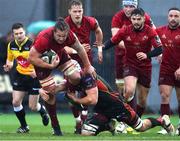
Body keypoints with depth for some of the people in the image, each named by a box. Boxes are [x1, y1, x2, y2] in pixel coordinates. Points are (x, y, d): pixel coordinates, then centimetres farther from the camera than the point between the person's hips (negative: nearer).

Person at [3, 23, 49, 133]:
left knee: (33, 107, -2)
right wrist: (9, 66, -9)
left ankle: (43, 111, 35)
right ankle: (24, 126, 14)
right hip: (20, 75, 5)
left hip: (33, 76, -5)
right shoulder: (11, 45, -2)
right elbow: (10, 59, 15)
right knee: (16, 102, -7)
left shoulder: (32, 44, -21)